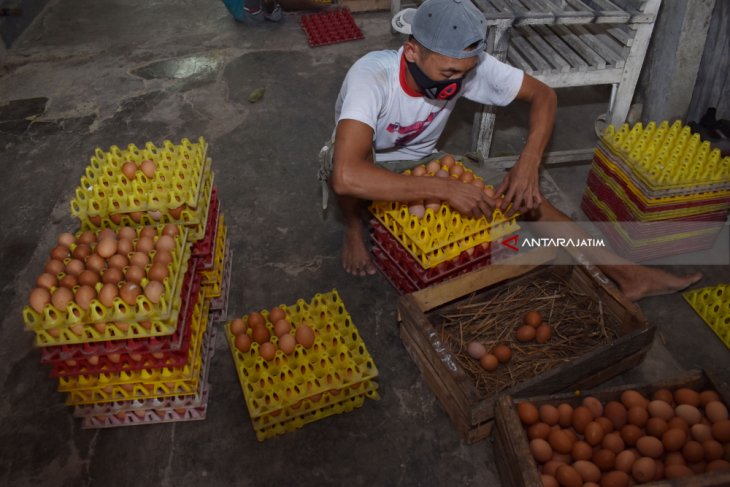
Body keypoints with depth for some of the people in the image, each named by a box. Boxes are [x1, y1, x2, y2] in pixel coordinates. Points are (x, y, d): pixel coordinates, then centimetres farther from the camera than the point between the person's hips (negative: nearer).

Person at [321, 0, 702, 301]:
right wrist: (444, 188, -46)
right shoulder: (372, 76, -37)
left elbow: (543, 95, -12)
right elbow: (347, 176, -50)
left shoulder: (470, 65, -23)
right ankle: (354, 230, -9)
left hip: (421, 164, 3)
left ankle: (627, 274, -6)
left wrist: (528, 163, -29)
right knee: (338, 159, -40)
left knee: (524, 195, -13)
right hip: (368, 172, -3)